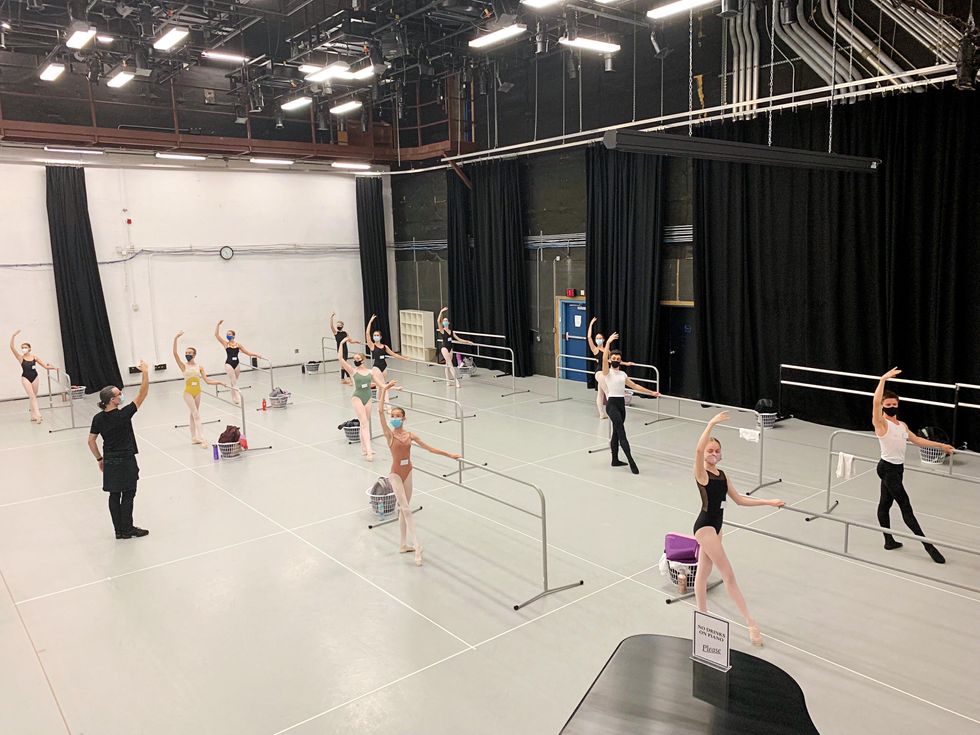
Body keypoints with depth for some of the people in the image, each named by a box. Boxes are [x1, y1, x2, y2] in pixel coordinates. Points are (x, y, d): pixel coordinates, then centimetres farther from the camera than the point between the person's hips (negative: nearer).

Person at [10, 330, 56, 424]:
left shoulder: (34, 357, 1)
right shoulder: (20, 357, -5)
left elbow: (45, 366, 3)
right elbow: (12, 347, -15)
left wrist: (53, 368, -13)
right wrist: (13, 336, -22)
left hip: (35, 377, 3)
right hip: (25, 378, -3)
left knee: (33, 397, 11)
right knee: (32, 396, -12)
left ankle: (33, 415, 20)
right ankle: (37, 415, -19)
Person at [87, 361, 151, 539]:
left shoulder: (98, 418, -2)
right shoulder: (123, 414, -19)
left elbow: (91, 441, 5)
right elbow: (142, 394, -17)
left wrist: (99, 459, 16)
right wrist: (145, 372, -13)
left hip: (109, 461, 6)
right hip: (126, 461, -6)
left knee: (114, 496, 12)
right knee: (128, 495, 5)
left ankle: (119, 530, 19)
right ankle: (127, 529, 11)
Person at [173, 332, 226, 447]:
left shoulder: (199, 367, 5)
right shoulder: (183, 366, -2)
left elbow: (208, 381, 4)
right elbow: (175, 353, -15)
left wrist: (218, 382, -10)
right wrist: (176, 339, -21)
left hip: (197, 392, 4)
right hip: (188, 392, -4)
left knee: (193, 415, 14)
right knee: (196, 415, -11)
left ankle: (194, 438, 23)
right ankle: (202, 438, -16)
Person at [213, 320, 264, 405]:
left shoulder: (238, 344, 7)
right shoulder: (225, 343, 1)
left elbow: (247, 352, 11)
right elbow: (216, 335, -6)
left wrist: (256, 355, 2)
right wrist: (218, 325, -13)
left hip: (236, 364, 3)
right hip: (228, 364, -3)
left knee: (234, 383, 13)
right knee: (234, 383, -12)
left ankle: (235, 398, 24)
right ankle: (237, 399, -16)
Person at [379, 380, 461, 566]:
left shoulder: (410, 435, 3)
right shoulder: (389, 434, -9)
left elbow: (429, 448, 9)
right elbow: (380, 411, -19)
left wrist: (449, 455, 7)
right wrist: (384, 389, -19)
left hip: (408, 474, 5)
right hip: (395, 475, -5)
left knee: (404, 510, 14)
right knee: (406, 510, -12)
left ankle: (403, 545, 26)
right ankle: (416, 546, -14)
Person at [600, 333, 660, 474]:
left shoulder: (623, 374, 15)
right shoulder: (607, 372, -3)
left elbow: (635, 386, 20)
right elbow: (604, 359, -20)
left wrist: (651, 393, 21)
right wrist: (608, 342, -27)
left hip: (621, 404, 7)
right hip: (611, 404, -7)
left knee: (616, 433, 14)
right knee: (622, 433, -12)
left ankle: (615, 460, 23)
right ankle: (631, 461, -13)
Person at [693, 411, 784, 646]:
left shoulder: (721, 474, 9)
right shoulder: (701, 473, -14)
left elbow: (740, 499, 14)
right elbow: (698, 450, -35)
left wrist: (769, 502, 11)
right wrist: (712, 423, -38)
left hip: (715, 527, 8)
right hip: (705, 527, -8)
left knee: (703, 573, 18)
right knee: (729, 575, -6)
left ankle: (703, 617, 28)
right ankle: (750, 622, -3)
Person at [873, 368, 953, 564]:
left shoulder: (902, 425, 11)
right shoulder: (881, 423, -15)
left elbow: (917, 440, 24)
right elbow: (876, 402, -31)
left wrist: (941, 445, 26)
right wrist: (883, 379, -34)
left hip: (897, 468, 8)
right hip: (888, 468, -8)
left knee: (885, 503, 18)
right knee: (906, 507, -4)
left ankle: (889, 541, 26)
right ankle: (928, 545, 0)